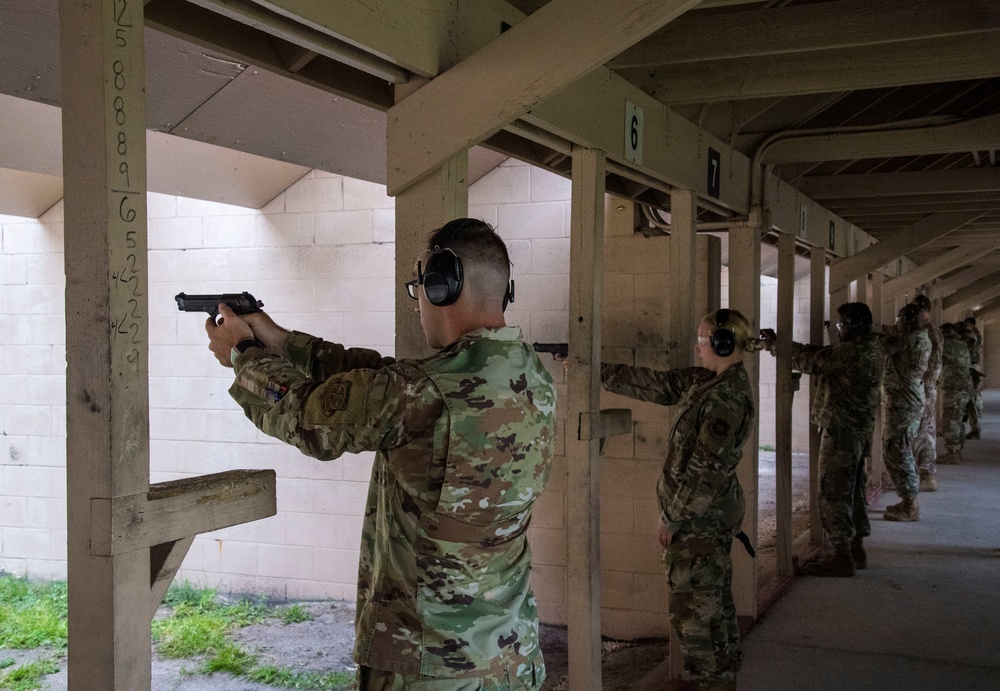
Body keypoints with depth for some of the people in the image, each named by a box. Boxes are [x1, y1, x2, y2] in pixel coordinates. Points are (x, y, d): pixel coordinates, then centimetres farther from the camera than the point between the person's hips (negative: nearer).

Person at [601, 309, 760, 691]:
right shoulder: (706, 380, 6)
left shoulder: (727, 397, -22)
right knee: (715, 595, 20)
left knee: (693, 602, 2)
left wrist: (671, 517, -15)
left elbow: (705, 469, -22)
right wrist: (596, 369, 4)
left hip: (698, 517, -9)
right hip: (712, 513, 9)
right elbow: (656, 385, 8)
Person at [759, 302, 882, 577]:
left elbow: (811, 360, -15)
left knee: (834, 492, -4)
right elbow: (822, 354, 13)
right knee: (854, 490, 16)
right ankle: (856, 550, 24)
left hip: (841, 430, -10)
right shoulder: (871, 349, 11)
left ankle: (842, 557, -1)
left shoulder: (852, 351, -19)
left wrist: (776, 345, -4)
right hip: (861, 431, 10)